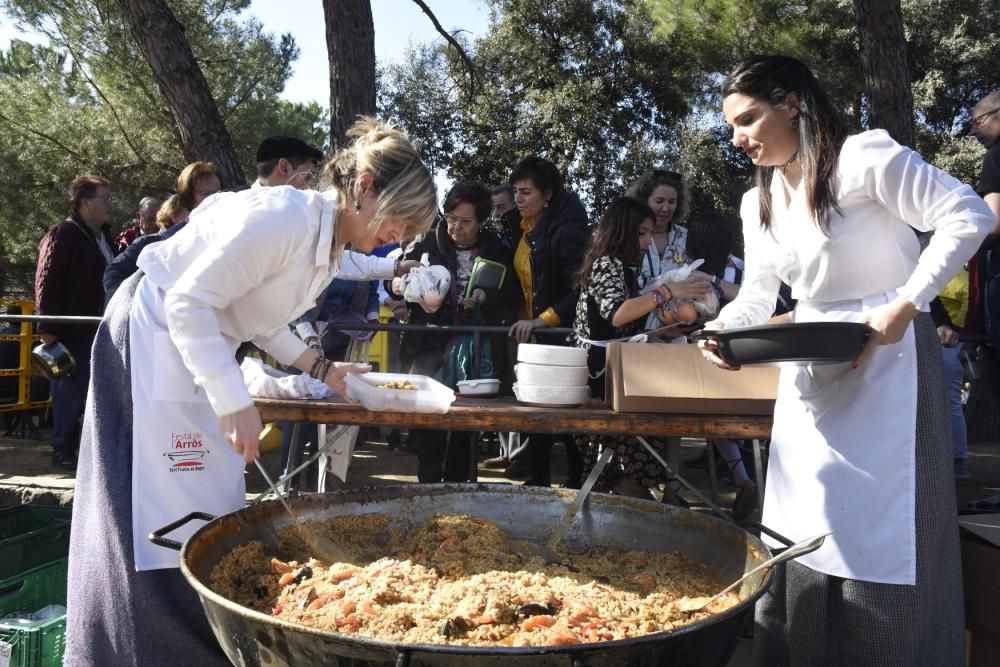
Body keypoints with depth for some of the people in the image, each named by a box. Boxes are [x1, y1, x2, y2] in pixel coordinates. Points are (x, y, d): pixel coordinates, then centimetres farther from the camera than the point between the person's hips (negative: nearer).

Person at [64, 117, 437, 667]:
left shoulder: (330, 246, 5)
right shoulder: (284, 217, -25)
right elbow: (189, 302, -26)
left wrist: (321, 369, 7)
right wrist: (235, 403, -29)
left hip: (202, 346, 9)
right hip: (154, 339, -9)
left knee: (216, 506, 11)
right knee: (166, 516, -6)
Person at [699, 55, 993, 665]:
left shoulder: (865, 157, -12)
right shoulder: (758, 202, 9)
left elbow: (968, 216, -16)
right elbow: (757, 296, 12)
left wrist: (904, 305, -23)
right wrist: (724, 331, -9)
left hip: (886, 354, -7)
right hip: (810, 373, 7)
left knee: (879, 535, -3)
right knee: (803, 535, 11)